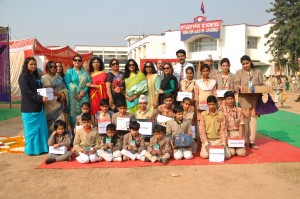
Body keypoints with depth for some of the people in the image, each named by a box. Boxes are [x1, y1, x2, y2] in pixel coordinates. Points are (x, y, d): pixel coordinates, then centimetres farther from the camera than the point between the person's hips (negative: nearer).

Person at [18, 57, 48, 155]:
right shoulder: (23, 76, -8)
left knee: (41, 128, 9)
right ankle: (31, 149, 8)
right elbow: (26, 91, -19)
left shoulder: (35, 76, 17)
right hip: (29, 108, -8)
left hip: (38, 106, 8)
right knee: (32, 129, -1)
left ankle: (41, 148, 17)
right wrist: (40, 98, -25)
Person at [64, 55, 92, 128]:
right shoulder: (69, 71, 7)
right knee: (74, 111, -5)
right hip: (74, 96, -2)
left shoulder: (85, 72, 16)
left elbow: (89, 82, 8)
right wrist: (77, 93, -10)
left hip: (84, 95, 3)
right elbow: (68, 84, -2)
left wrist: (84, 91, -8)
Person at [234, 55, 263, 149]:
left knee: (253, 119, 1)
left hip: (255, 99, 2)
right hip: (244, 99, -2)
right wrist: (239, 87, -23)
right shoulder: (239, 73, 8)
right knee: (244, 120, -3)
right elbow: (236, 85, -1)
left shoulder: (257, 72, 13)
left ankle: (252, 141, 7)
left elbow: (261, 85, 12)